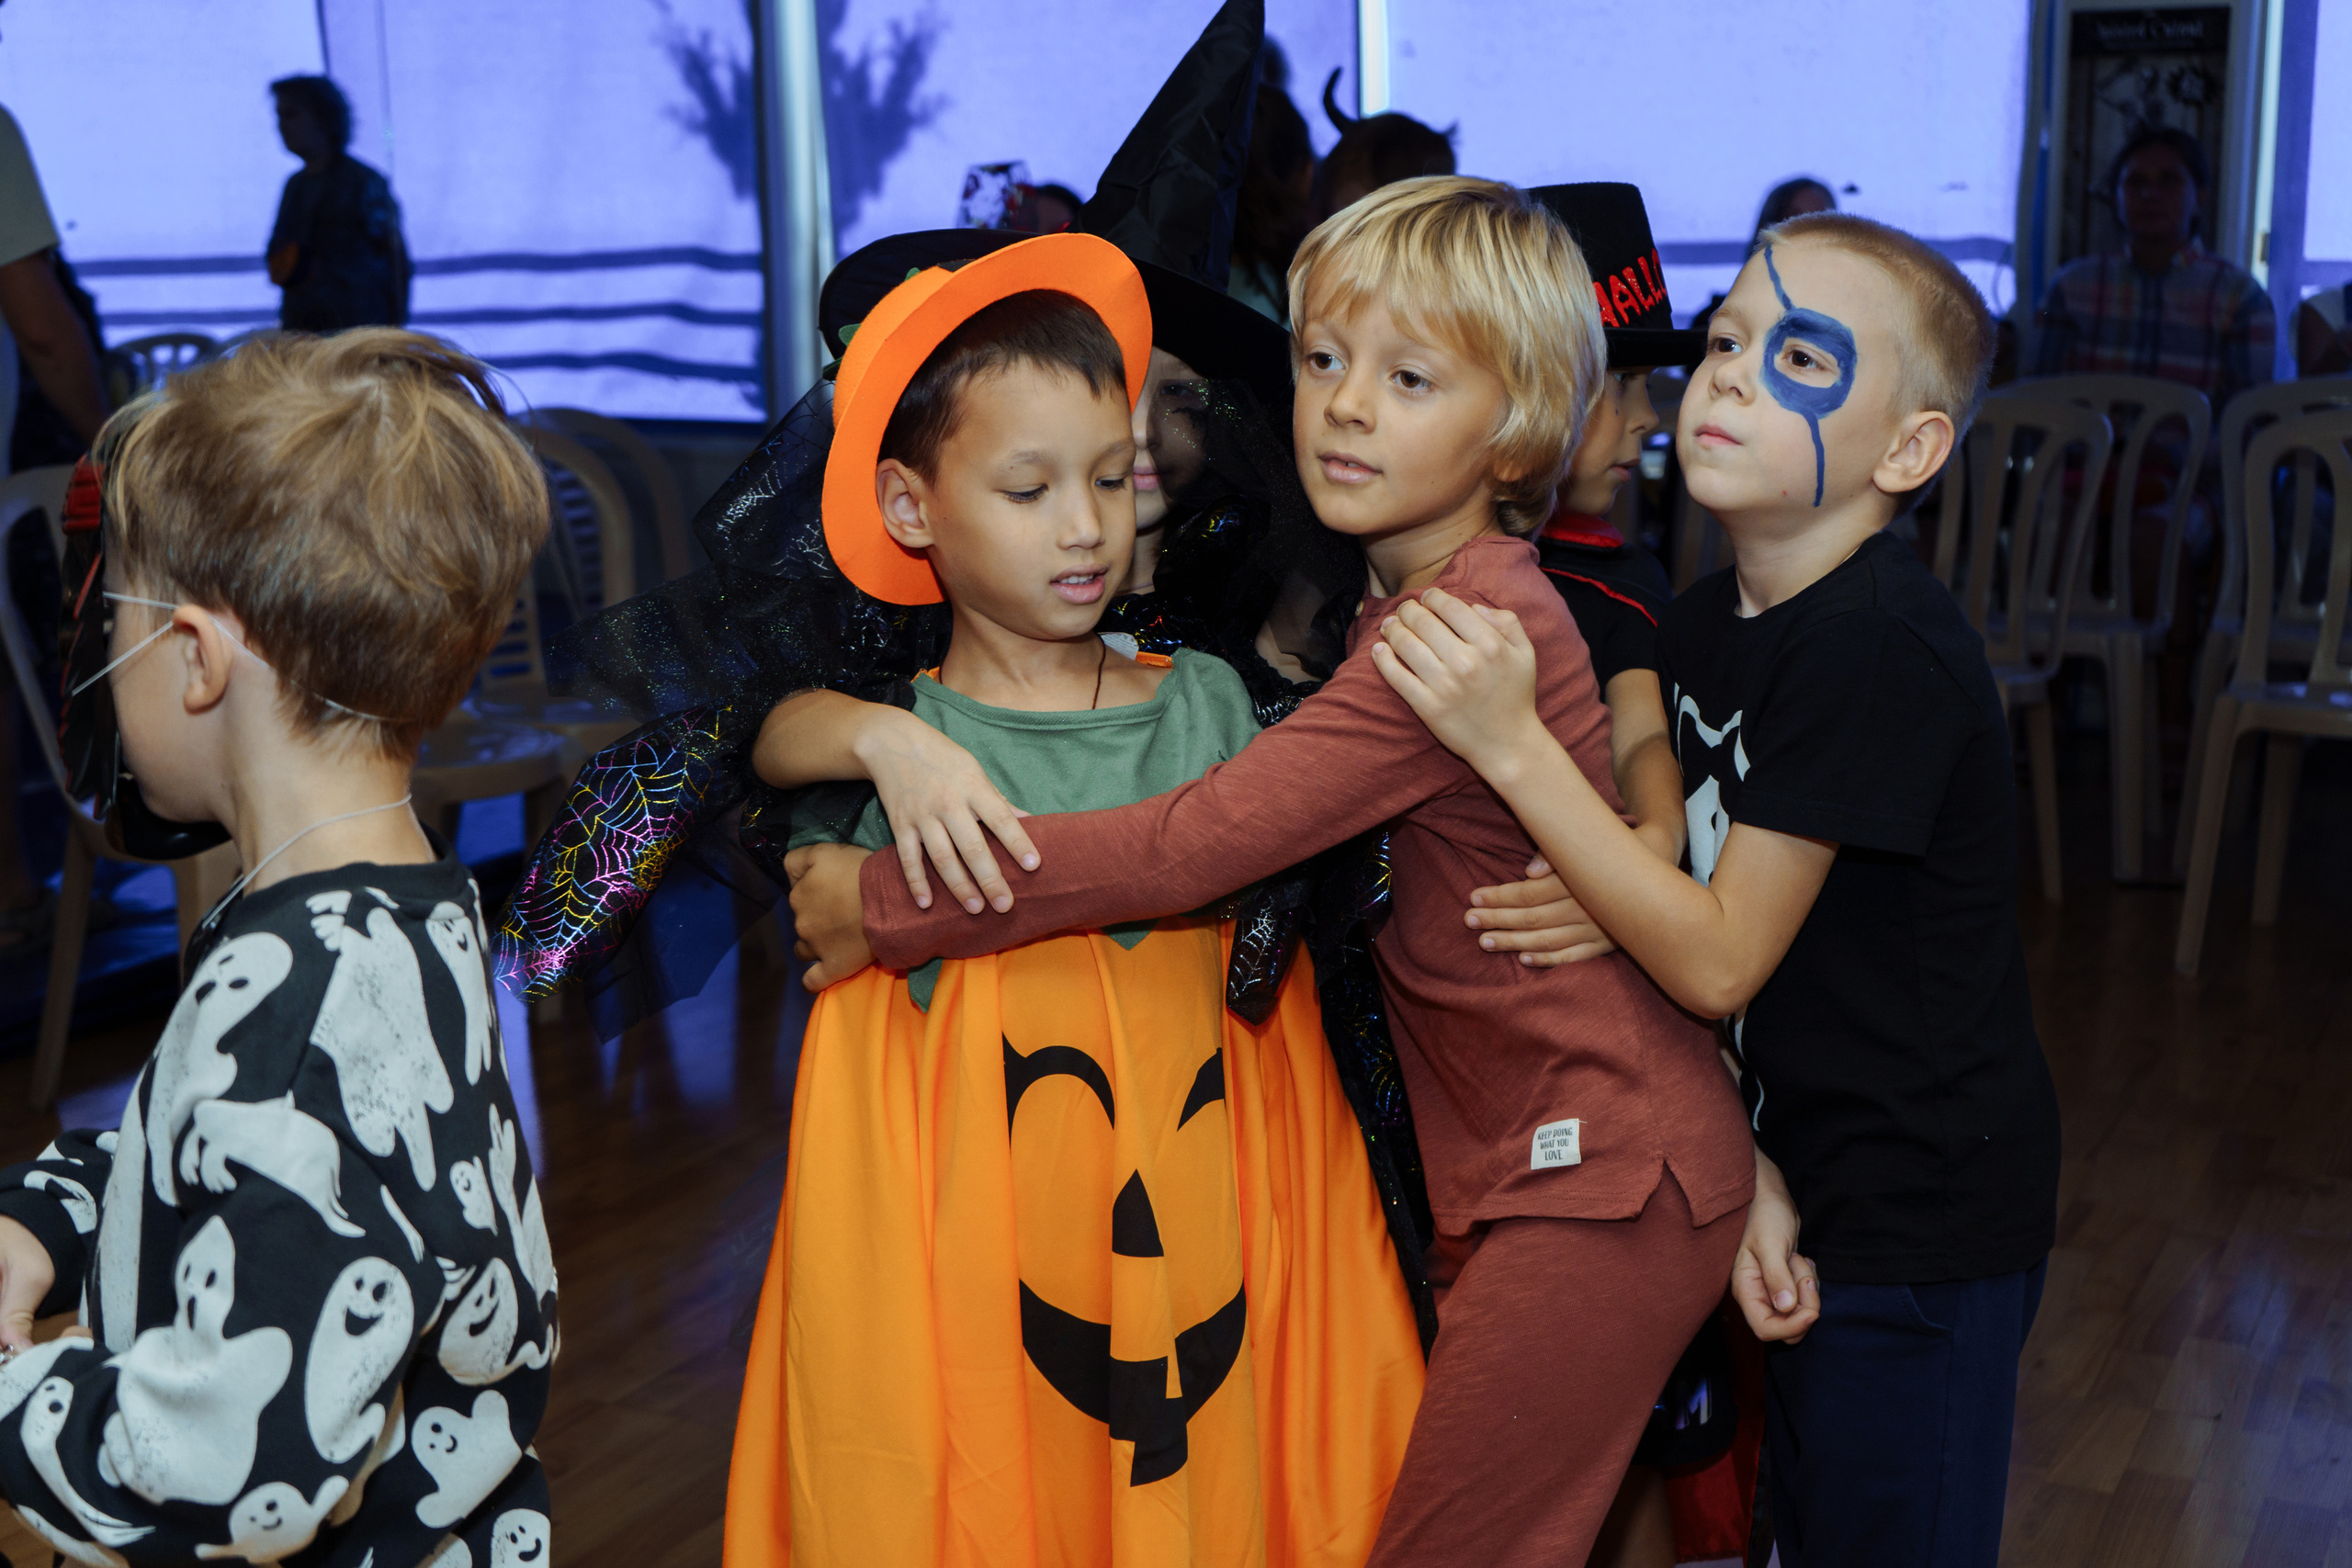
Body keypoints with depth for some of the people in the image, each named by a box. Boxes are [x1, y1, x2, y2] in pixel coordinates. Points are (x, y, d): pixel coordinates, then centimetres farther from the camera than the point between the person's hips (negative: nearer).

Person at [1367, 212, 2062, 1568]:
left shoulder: (1876, 647, -25)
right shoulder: (1699, 625, 2)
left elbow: (1718, 958, -24)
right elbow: (1689, 896, 3)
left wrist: (1510, 742, -29)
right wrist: (1749, 1167, -8)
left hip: (1922, 1223, -8)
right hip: (1804, 1187, 8)